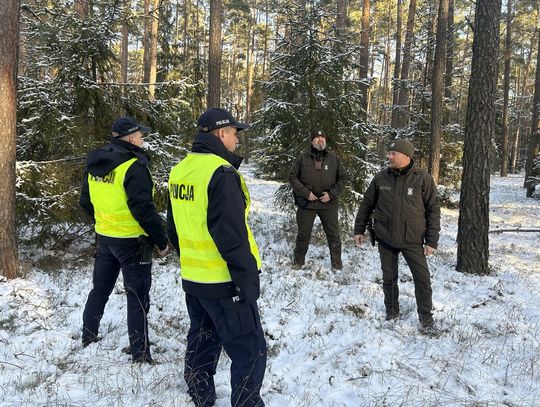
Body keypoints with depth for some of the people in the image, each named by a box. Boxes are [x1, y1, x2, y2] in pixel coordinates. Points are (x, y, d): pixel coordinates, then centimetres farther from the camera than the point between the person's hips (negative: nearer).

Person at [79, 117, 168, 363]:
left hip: (104, 238, 7)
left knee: (100, 290, 22)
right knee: (137, 299, 2)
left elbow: (85, 202, 13)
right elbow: (143, 210, -23)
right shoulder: (133, 167, -20)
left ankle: (88, 340, 37)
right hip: (132, 242, -7)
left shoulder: (94, 165, 4)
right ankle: (141, 355, 8)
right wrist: (161, 241, -14)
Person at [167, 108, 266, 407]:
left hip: (192, 279, 9)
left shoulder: (180, 170, 6)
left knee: (202, 343, 24)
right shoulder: (221, 173, -20)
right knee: (250, 352, 4)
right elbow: (233, 237, -23)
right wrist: (249, 281, -16)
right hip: (224, 282, -9)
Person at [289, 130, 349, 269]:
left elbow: (343, 178, 4)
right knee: (303, 233, 12)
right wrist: (306, 193, -11)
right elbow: (292, 177, 0)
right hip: (306, 203, 0)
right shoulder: (303, 158, -2)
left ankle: (336, 262, 24)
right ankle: (298, 260, 29)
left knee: (333, 233, 9)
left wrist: (331, 194, -9)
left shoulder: (334, 158, 1)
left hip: (328, 203, 1)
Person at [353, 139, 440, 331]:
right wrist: (359, 230, 9)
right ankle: (392, 313, 30)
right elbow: (367, 204, 9)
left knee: (423, 279, 1)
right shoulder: (381, 178, -2)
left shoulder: (423, 179, -8)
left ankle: (426, 318, 18)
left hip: (413, 240, -2)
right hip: (385, 239, 2)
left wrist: (432, 241, -7)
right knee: (389, 278, 12)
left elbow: (433, 210, -4)